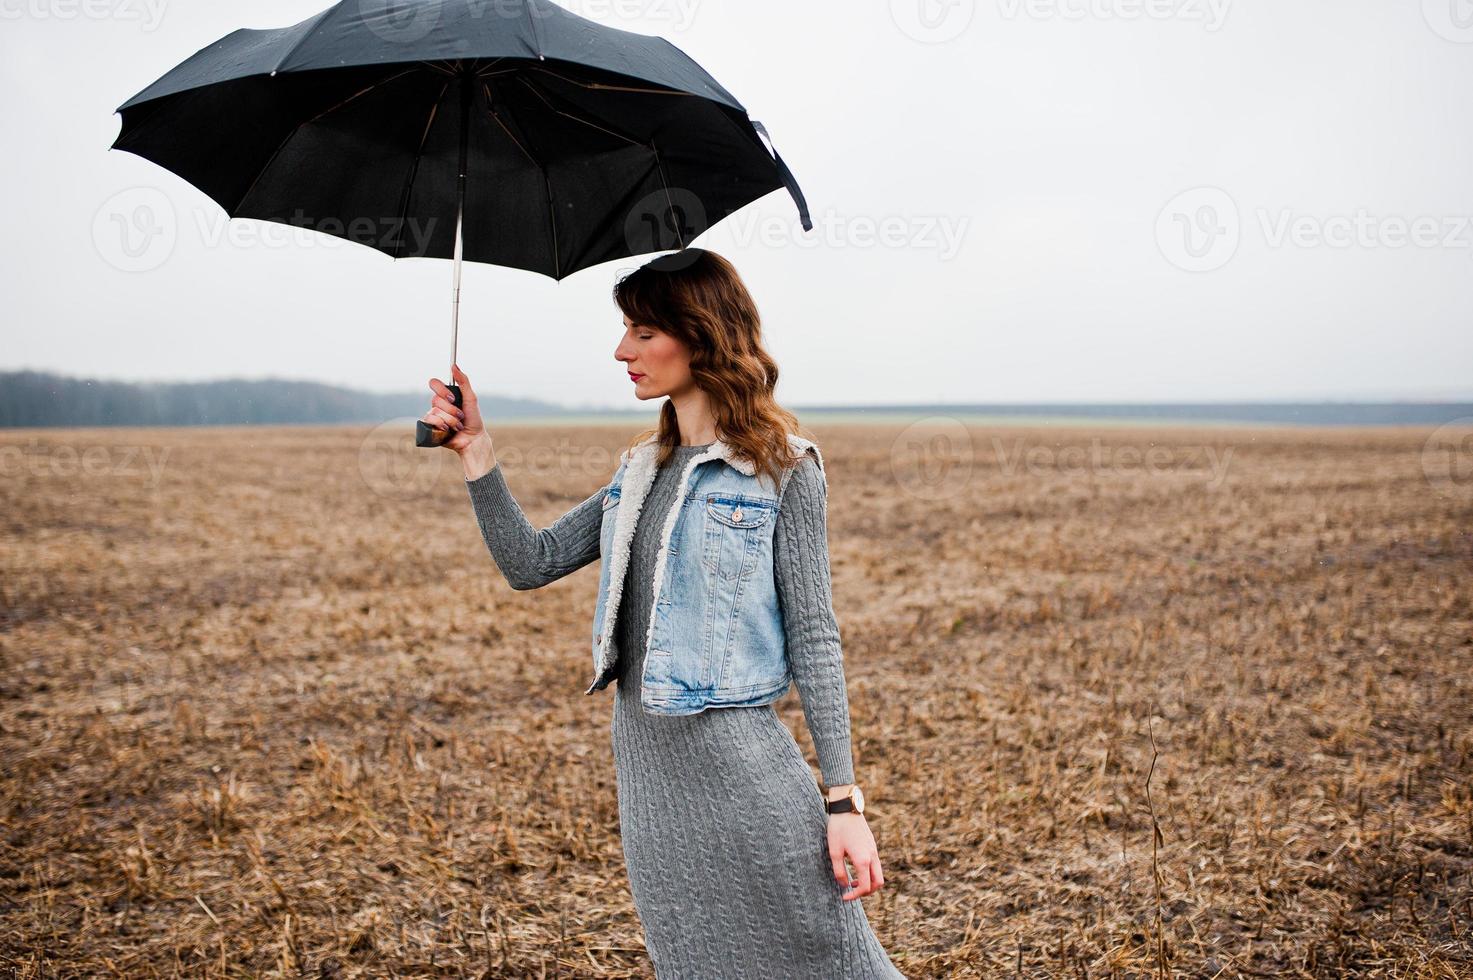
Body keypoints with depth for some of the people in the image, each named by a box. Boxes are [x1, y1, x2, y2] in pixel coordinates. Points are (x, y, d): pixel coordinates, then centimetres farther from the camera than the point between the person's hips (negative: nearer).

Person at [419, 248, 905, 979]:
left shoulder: (782, 470, -7)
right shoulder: (641, 471, 11)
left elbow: (814, 639, -9)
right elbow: (531, 563, 10)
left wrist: (844, 801, -11)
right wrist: (475, 452, 1)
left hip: (737, 763, -6)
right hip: (646, 772, 7)